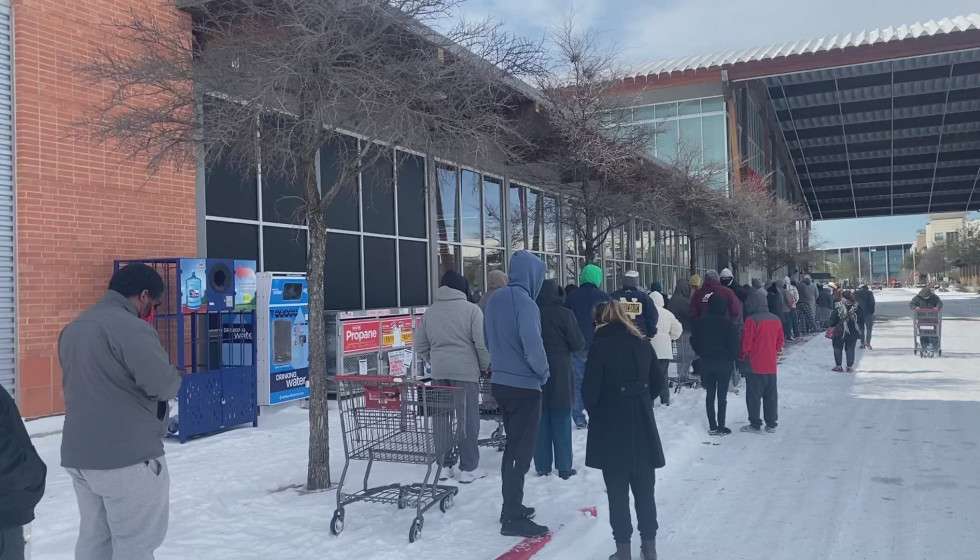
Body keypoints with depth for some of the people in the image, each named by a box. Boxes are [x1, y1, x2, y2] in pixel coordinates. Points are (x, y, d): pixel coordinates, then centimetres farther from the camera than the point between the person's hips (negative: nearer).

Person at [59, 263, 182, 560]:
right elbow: (165, 385, -20)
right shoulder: (132, 328, -17)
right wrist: (173, 376, 1)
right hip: (128, 455, -9)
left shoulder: (73, 328, 13)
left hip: (78, 453, 9)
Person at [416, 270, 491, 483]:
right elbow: (482, 343, -10)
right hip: (466, 371, -4)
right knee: (468, 419, 2)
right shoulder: (471, 309, -6)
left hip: (439, 373, 5)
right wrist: (485, 365, 4)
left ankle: (443, 465, 19)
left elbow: (420, 345, 12)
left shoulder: (430, 311, 9)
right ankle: (469, 468, 6)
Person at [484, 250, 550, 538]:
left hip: (500, 382, 8)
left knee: (513, 447, 19)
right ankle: (513, 518, 4)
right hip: (523, 385, -8)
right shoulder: (524, 301, -18)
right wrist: (544, 372, -8)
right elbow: (532, 344, -24)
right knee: (521, 452, -1)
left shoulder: (495, 299, 7)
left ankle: (511, 507, 29)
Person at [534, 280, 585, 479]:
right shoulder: (565, 314, -12)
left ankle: (542, 466, 12)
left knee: (541, 422, 9)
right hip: (560, 375, -3)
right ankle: (564, 467, 8)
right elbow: (578, 344, -9)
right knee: (561, 422, 5)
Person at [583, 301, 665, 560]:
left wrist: (595, 412, 5)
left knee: (618, 491, 4)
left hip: (610, 425, -4)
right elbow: (657, 383, 8)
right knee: (644, 489, 13)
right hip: (642, 424, 4)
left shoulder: (601, 346, -11)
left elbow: (590, 389, -13)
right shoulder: (643, 343, 3)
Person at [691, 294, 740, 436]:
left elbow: (694, 341, 7)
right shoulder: (728, 324, -13)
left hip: (706, 362, 4)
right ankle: (721, 427, 3)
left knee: (710, 394, 9)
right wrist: (734, 358, 5)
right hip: (724, 363, -4)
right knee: (722, 395, 2)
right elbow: (734, 345, -12)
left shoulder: (701, 322, 0)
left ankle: (712, 426, 10)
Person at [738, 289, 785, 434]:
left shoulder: (751, 320, -16)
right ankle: (771, 424, 17)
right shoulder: (776, 319, 5)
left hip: (754, 366, -6)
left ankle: (755, 425, 4)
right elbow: (780, 341, 13)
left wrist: (741, 357, 1)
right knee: (771, 395, 12)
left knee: (754, 396, 1)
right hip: (771, 365, 6)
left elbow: (746, 344, -14)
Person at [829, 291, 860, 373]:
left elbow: (833, 319, -10)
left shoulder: (838, 307, -14)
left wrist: (832, 327, 4)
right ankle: (850, 366, 11)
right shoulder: (856, 306, -4)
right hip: (853, 331, 3)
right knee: (850, 349, 10)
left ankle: (838, 366, 8)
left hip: (840, 331, -3)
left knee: (838, 348, 9)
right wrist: (859, 329, 17)